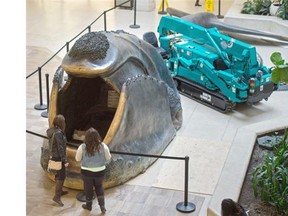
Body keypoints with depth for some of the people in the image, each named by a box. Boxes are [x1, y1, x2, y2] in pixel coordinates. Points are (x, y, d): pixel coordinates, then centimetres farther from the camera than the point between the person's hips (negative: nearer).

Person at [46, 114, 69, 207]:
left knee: (58, 174, 23)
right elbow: (60, 148, -26)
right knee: (62, 176, -4)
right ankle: (57, 196, -2)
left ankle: (59, 191, 38)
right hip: (58, 157, -9)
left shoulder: (51, 130, 1)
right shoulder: (58, 133, -27)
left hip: (54, 155, 9)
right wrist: (65, 161, -21)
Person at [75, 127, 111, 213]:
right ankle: (102, 206, 17)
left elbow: (77, 158, -4)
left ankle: (88, 205, 36)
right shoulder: (103, 146, -15)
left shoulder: (82, 147, -17)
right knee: (99, 187, 23)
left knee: (88, 188, 19)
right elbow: (108, 158, -3)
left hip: (87, 171, -1)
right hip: (100, 171, 1)